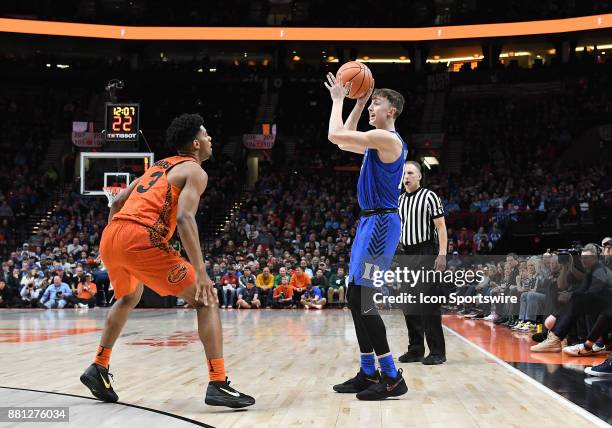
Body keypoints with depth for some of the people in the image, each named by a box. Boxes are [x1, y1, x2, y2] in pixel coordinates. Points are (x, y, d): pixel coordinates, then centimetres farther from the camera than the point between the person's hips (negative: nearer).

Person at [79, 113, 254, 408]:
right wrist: (201, 271, -16)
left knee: (129, 299, 36)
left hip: (110, 235, 8)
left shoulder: (158, 166, 29)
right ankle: (218, 384, -11)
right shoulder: (195, 171, 5)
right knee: (206, 300, -1)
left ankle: (98, 368, 34)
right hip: (142, 239, -8)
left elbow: (118, 202, 28)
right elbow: (184, 218, -12)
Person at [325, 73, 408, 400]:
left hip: (380, 224, -10)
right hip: (370, 223, 10)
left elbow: (335, 136, -19)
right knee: (356, 299, 12)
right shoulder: (380, 141, 17)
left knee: (362, 300, -11)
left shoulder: (386, 138, -14)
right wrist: (358, 103, 24)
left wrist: (338, 99, -5)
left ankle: (392, 378, -7)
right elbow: (344, 142, 30)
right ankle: (368, 373, 19)